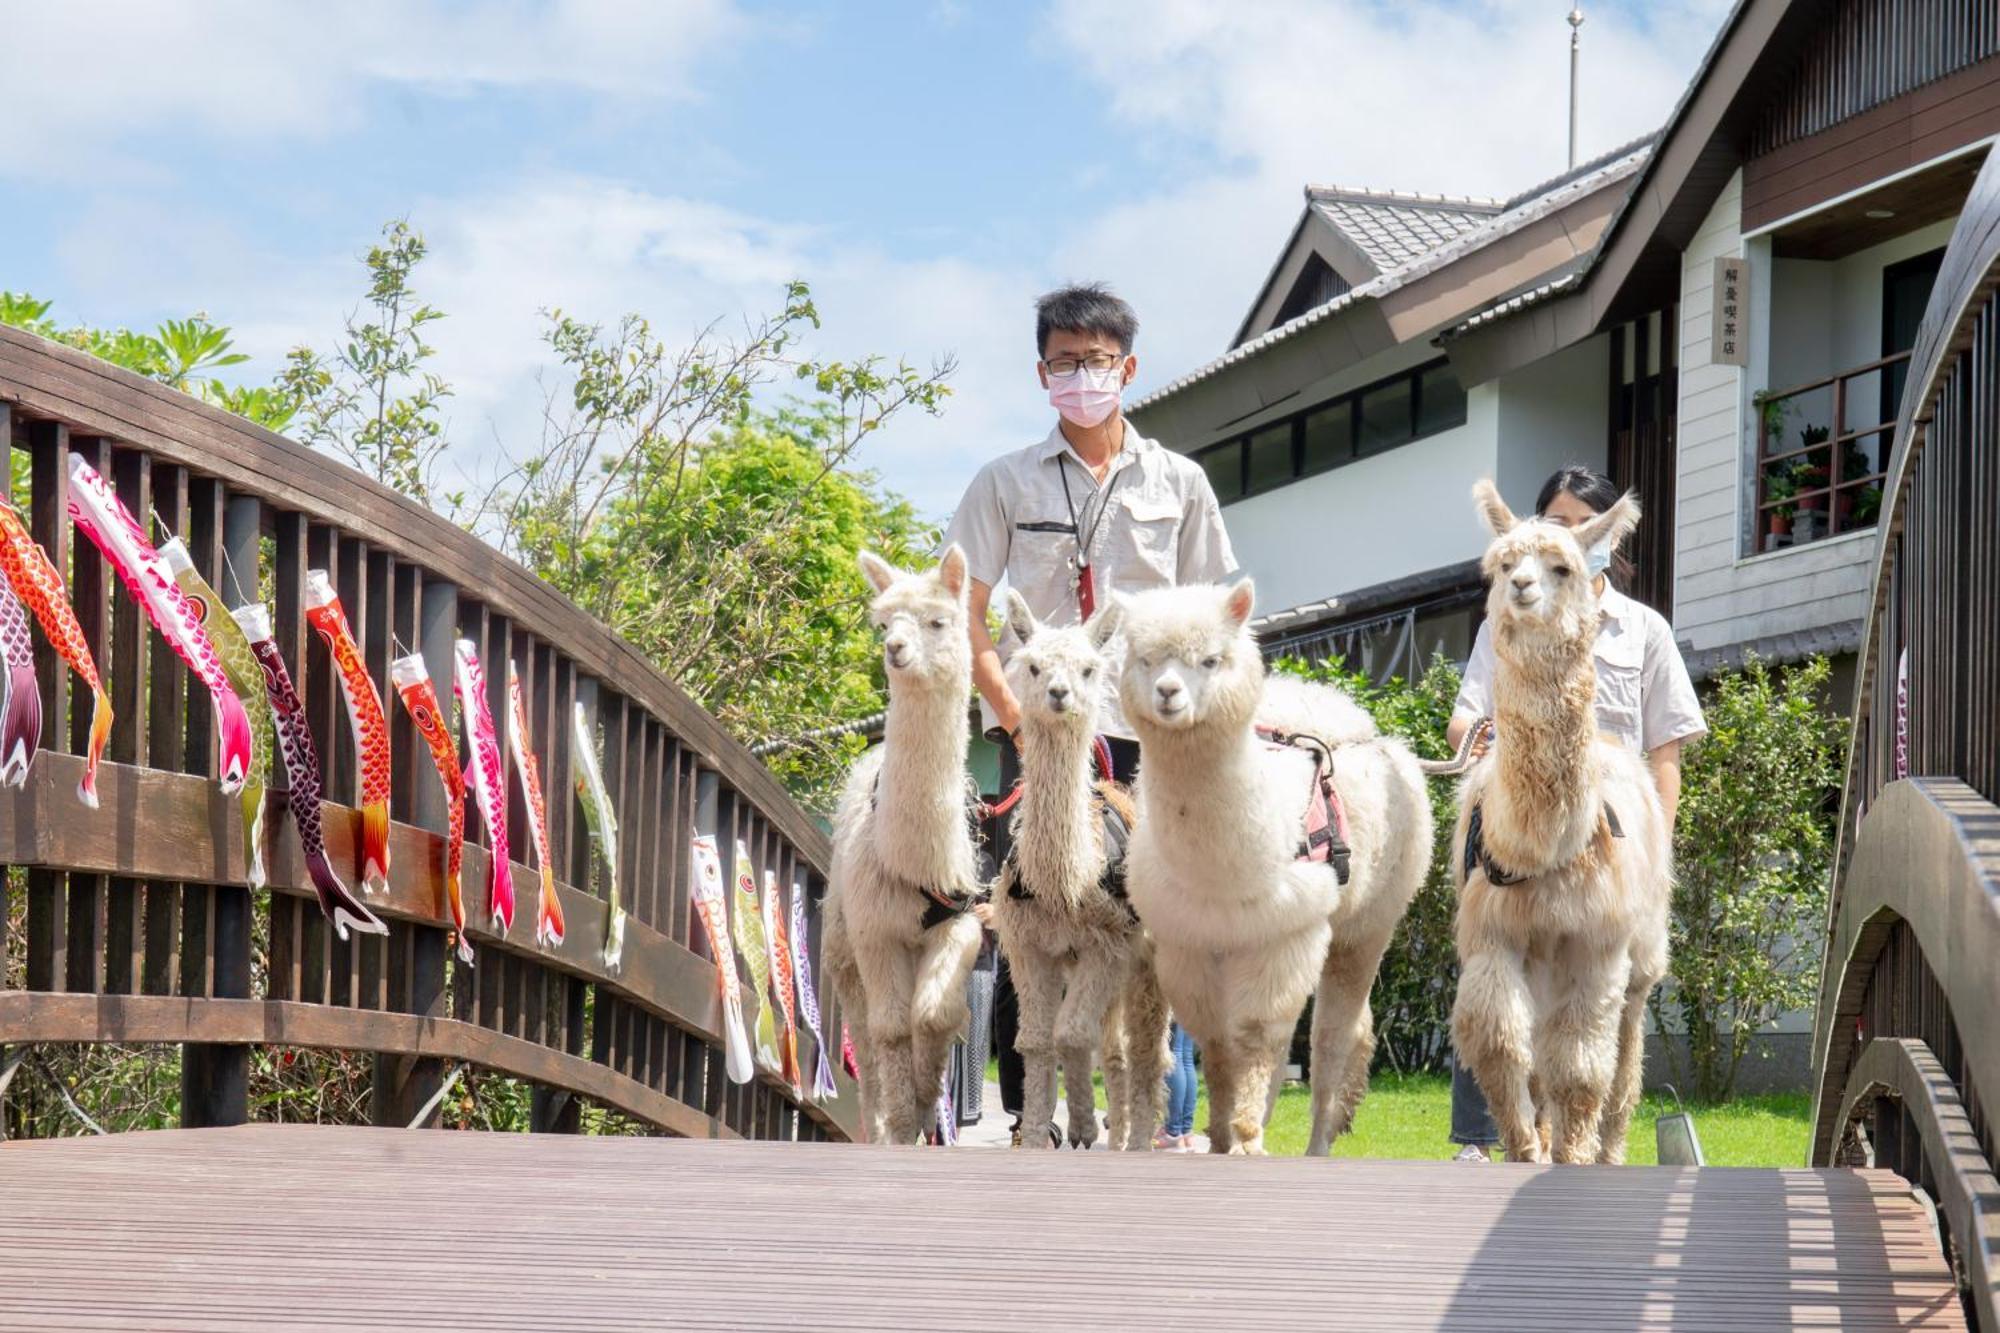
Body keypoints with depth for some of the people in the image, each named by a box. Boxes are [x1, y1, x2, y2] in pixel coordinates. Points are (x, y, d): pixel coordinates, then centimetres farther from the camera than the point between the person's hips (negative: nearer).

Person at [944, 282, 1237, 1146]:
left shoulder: (1179, 483, 11)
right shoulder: (1007, 482, 8)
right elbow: (965, 614, 5)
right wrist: (1011, 709, -8)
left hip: (1148, 735, 1)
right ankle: (1025, 1122, 2)